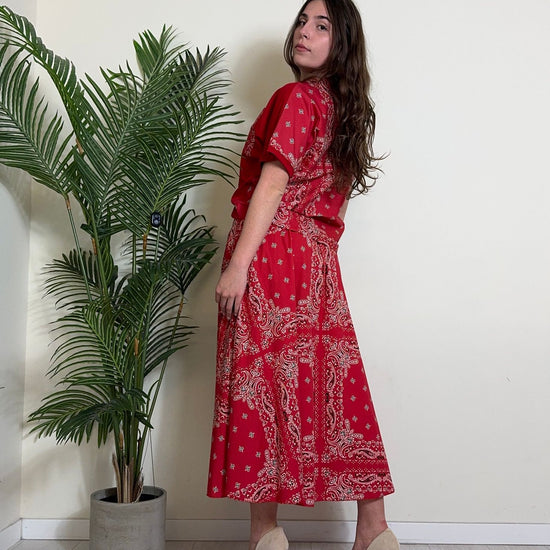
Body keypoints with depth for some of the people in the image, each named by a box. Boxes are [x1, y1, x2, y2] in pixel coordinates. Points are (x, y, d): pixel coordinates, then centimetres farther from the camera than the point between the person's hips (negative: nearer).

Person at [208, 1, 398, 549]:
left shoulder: (298, 97, -4)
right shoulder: (346, 110, 20)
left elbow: (273, 183, -14)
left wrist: (238, 265, -18)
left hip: (270, 251, -8)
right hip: (316, 260, 8)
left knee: (260, 379, -3)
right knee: (332, 386, 8)